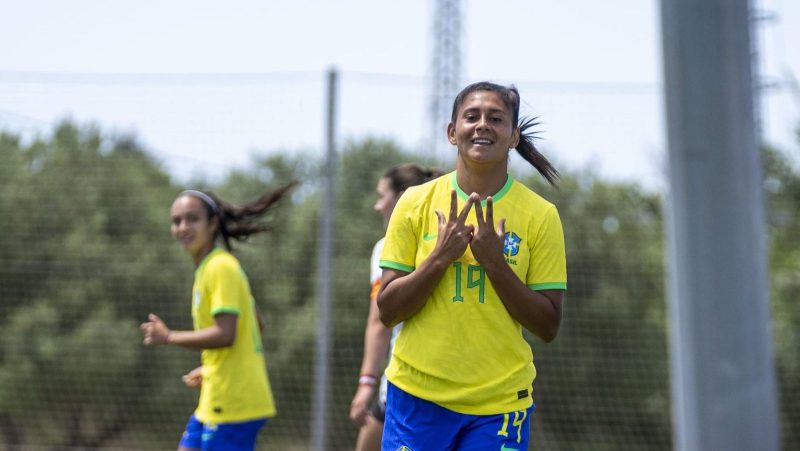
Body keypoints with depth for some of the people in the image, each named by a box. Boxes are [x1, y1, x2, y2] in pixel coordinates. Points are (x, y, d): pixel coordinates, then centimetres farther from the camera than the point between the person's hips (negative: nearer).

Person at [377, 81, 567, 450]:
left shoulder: (540, 215, -2)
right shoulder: (415, 202, 0)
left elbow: (547, 327, -3)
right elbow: (387, 311, -1)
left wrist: (495, 262, -15)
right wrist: (441, 256, -15)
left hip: (500, 403, 0)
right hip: (416, 395, 1)